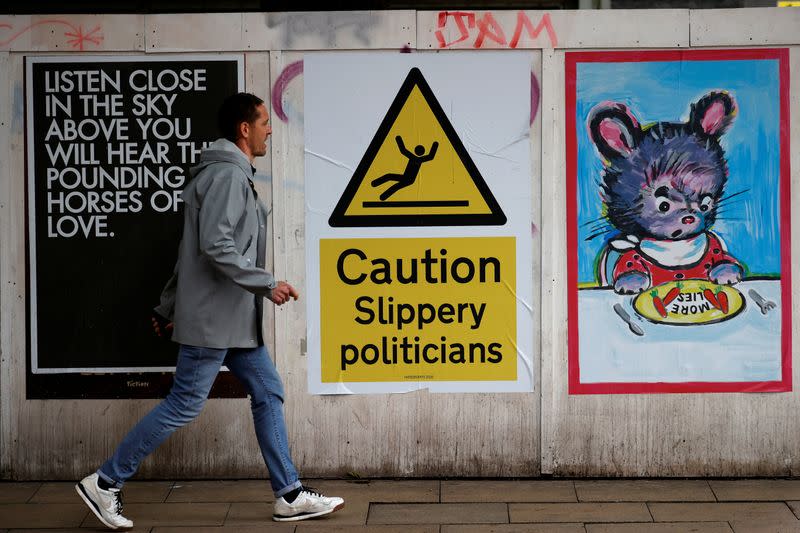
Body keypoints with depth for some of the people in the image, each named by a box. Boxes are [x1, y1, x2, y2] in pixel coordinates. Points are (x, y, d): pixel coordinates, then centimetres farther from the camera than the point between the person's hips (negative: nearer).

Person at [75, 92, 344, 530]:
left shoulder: (232, 174, 17)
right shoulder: (228, 174, -14)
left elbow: (192, 248, 19)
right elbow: (215, 246, -24)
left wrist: (168, 307, 22)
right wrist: (267, 284, -20)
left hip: (235, 318, 10)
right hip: (212, 317, -10)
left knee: (268, 393, 8)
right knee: (183, 405, -5)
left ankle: (289, 494, 12)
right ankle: (104, 483, 4)